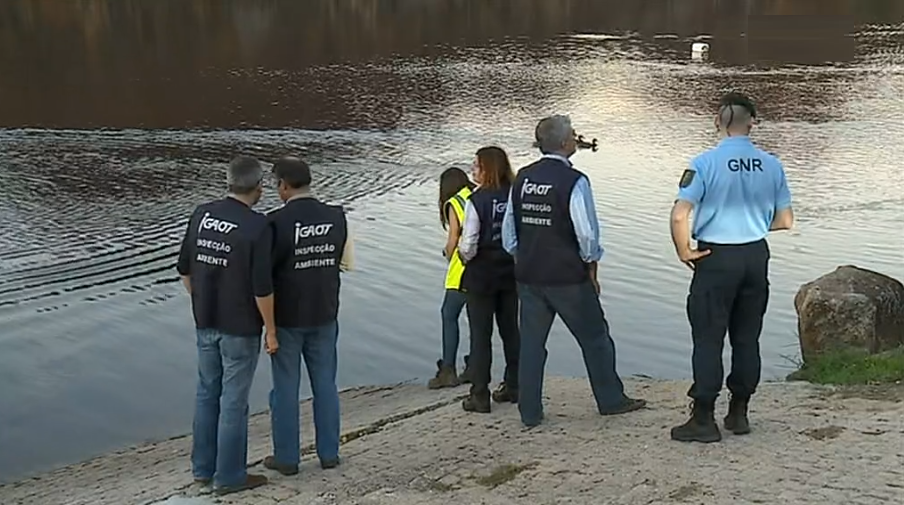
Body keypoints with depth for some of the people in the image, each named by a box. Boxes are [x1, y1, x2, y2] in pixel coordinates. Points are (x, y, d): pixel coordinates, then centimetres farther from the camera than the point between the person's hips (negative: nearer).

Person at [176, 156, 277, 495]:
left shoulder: (201, 215, 0)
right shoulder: (258, 227, -19)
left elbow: (185, 268, 7)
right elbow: (262, 286, -20)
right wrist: (271, 329, -9)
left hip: (206, 323, 6)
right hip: (241, 327, -6)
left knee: (207, 393, 17)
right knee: (233, 401, 3)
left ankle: (203, 468, 26)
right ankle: (229, 476, 13)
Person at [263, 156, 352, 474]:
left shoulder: (278, 221, -19)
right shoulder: (337, 218, -5)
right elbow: (345, 263, 5)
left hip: (287, 318, -4)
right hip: (324, 316, 4)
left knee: (286, 387, 8)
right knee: (325, 383, 14)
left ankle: (286, 457, 17)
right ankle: (329, 453, 22)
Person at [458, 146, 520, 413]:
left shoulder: (477, 201, -18)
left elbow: (468, 246, -19)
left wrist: (465, 257, 2)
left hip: (481, 275, -5)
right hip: (512, 273, 5)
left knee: (480, 334, 3)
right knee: (511, 330, 16)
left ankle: (480, 395, 6)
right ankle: (513, 386, 25)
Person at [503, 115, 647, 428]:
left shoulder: (522, 179, 3)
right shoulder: (574, 181, -15)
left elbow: (509, 229, 8)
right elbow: (587, 232, -15)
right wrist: (592, 269, -1)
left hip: (528, 275, 5)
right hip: (568, 277, -5)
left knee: (531, 341, 10)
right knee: (594, 337, 11)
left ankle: (530, 412, 14)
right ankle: (611, 400, 23)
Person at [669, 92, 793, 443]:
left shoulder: (706, 163, -13)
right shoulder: (771, 165, 0)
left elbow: (679, 216, -22)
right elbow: (785, 220, 7)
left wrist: (684, 252, -6)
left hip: (716, 258, -4)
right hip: (756, 256, 4)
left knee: (708, 339, 2)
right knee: (747, 337, 13)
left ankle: (704, 420, 5)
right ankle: (738, 414, 21)